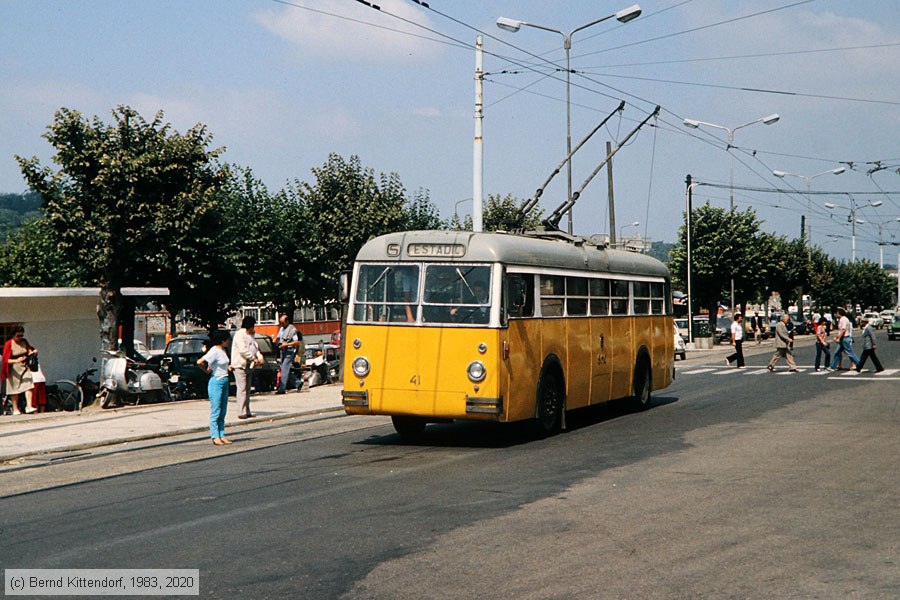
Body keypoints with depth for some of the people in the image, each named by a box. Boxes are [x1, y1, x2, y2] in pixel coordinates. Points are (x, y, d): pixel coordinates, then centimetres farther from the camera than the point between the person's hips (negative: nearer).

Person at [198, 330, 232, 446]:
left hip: (224, 382, 9)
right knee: (216, 411, -4)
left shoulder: (223, 350, 11)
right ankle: (215, 437, -1)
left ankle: (222, 436, 12)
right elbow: (200, 362, -24)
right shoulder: (214, 351, -15)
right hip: (216, 382, -9)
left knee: (223, 411, 9)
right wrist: (207, 370, -9)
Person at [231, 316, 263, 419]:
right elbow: (243, 350, -19)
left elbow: (256, 348, 20)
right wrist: (254, 358, -16)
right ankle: (241, 412, -13)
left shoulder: (250, 335, 19)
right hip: (240, 365, -9)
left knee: (247, 389, 10)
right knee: (242, 389, -12)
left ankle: (247, 411, 13)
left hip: (249, 366, 9)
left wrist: (259, 357, 1)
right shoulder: (239, 334, -10)